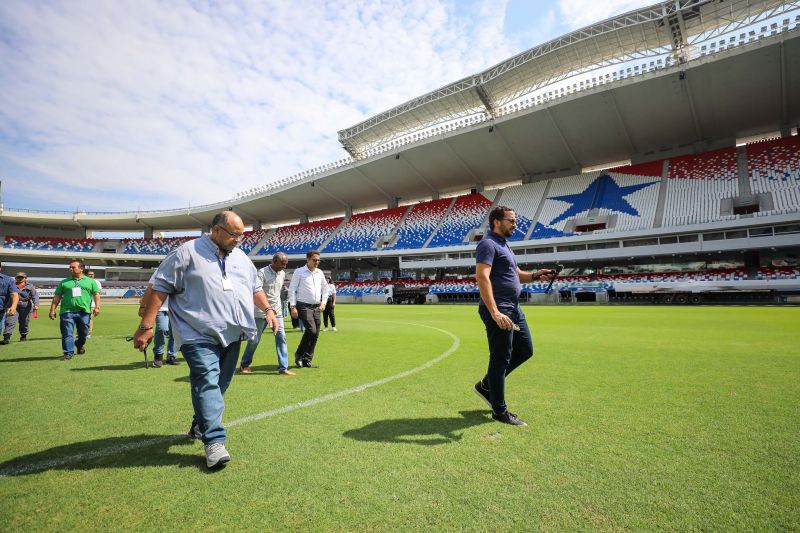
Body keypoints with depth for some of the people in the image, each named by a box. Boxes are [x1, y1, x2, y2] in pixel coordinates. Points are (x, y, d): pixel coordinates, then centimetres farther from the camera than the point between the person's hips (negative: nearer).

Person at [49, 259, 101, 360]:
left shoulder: (90, 281, 9)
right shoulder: (64, 282, 10)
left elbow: (96, 294, 6)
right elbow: (57, 297, 10)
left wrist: (97, 306, -6)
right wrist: (52, 309, 3)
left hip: (84, 311, 0)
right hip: (67, 311, 0)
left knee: (84, 333, 11)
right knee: (67, 333, -4)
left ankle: (79, 345, 38)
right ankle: (68, 353, 2)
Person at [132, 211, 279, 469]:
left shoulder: (242, 258, 15)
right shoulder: (187, 253, -4)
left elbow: (255, 288, 23)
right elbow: (159, 288, -6)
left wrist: (268, 309, 7)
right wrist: (146, 326, -10)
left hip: (232, 335, 7)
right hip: (199, 335, -6)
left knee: (219, 383, 14)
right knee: (207, 382, -13)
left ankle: (200, 426, 34)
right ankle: (214, 441, -8)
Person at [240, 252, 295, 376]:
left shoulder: (283, 274, 5)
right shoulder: (262, 273, -14)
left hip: (277, 311, 5)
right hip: (261, 311, -5)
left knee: (281, 337, -4)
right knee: (255, 339, 7)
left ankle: (283, 368, -1)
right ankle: (245, 364, 29)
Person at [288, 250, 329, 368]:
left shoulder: (320, 273, 13)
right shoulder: (299, 272, -3)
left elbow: (325, 288, 24)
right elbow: (292, 289, -5)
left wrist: (323, 302, 11)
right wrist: (292, 306, -12)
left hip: (316, 307, 6)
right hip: (304, 306, -6)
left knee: (316, 334, 3)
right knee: (311, 330, -19)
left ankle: (307, 360, 15)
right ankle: (299, 355, 2)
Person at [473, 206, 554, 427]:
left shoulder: (504, 245, 20)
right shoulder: (488, 244, -12)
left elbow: (516, 275, 27)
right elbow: (482, 278, -24)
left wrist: (535, 275, 6)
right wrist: (495, 313, -32)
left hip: (514, 309, 10)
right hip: (499, 311, -10)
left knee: (525, 351, 17)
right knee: (501, 358, -1)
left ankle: (486, 385, 28)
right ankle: (499, 411, 14)